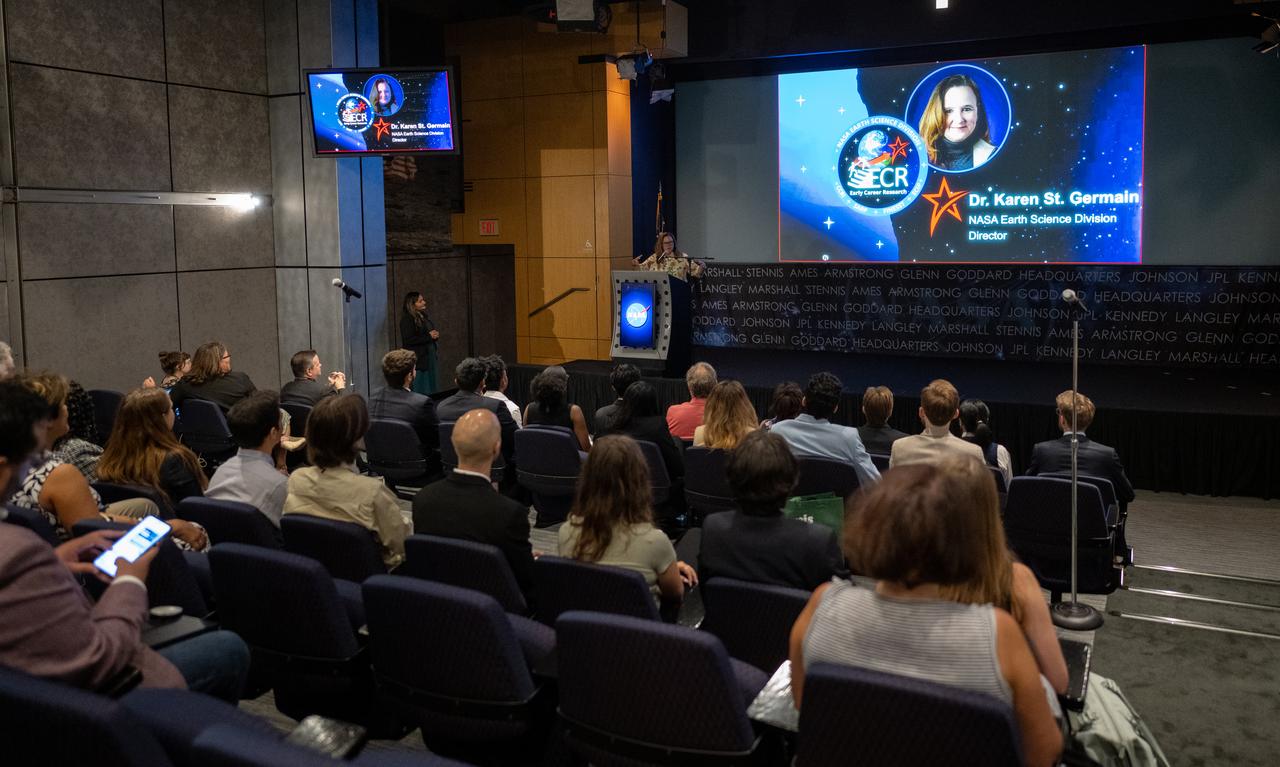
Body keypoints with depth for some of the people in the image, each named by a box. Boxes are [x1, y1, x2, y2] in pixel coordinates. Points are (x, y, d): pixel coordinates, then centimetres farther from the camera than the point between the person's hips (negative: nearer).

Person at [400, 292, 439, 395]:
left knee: (430, 387, 10)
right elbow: (408, 340, -20)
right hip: (418, 359, -8)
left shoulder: (424, 316, 14)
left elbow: (432, 331, 25)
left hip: (429, 356, 8)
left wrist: (435, 335, -1)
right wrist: (429, 336, -17)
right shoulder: (407, 319, -11)